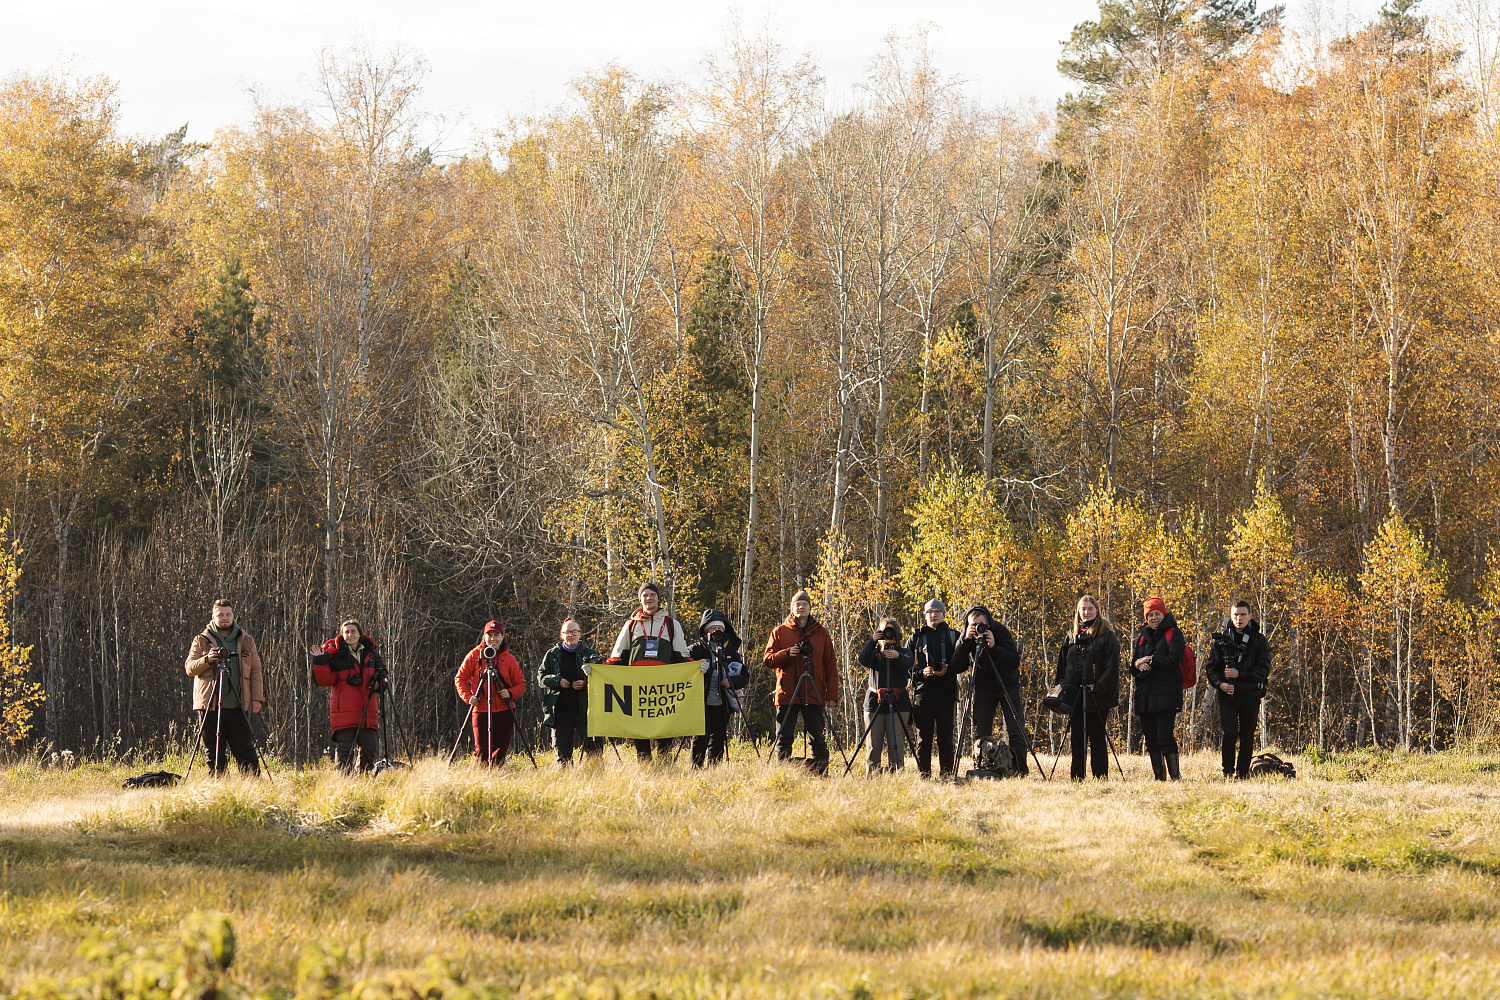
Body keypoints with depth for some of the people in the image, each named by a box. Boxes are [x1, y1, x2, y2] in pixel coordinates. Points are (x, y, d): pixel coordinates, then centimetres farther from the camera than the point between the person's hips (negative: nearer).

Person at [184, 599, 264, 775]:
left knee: (246, 751, -4)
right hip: (211, 706, -1)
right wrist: (207, 660, -18)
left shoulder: (246, 641, 13)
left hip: (238, 706, 1)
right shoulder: (202, 640, 8)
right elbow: (190, 668, 2)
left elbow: (256, 671, 12)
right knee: (214, 754, 0)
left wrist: (257, 698, 1)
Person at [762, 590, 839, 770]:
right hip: (787, 695, 0)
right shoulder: (780, 632, 10)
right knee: (784, 739, -2)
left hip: (814, 695, 0)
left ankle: (821, 773, 0)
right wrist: (787, 654, -13)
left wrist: (832, 694, 1)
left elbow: (831, 666, 10)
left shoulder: (821, 633, 11)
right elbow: (768, 660, 6)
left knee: (817, 740, -3)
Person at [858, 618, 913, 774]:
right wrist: (872, 642, -21)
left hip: (898, 704, -1)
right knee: (873, 747, -4)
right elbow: (863, 661, -7)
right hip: (874, 703, 1)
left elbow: (907, 663, -12)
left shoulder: (904, 652, 11)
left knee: (897, 748, -9)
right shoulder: (874, 653, 15)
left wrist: (897, 656, -33)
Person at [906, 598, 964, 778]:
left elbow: (964, 663, 7)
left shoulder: (954, 636, 11)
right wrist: (921, 673, -8)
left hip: (946, 694, 0)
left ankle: (946, 775, 5)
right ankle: (923, 777, 1)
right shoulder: (915, 638, 12)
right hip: (922, 694, 0)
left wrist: (948, 670, -11)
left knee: (945, 740, 1)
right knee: (923, 740, -1)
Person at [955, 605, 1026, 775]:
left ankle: (1021, 771, -7)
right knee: (981, 734, -5)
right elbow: (957, 667, -17)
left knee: (1016, 731, -9)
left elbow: (1015, 662, -23)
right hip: (983, 689, 2)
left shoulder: (1002, 632, -17)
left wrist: (994, 647, -34)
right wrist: (966, 641, -27)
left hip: (1008, 686, -2)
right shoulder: (969, 638, -10)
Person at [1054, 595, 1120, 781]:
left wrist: (1100, 686, -16)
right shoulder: (1072, 636, 16)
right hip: (1075, 695, 5)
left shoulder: (1106, 635, 0)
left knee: (1097, 737, -4)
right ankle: (1077, 778, 6)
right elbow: (1062, 665, 19)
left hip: (1097, 696, -5)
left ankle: (1100, 777, -1)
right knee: (1076, 738, 4)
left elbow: (1112, 665, -7)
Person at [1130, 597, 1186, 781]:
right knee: (1151, 739, 5)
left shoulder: (1173, 634, 3)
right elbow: (1132, 667, 16)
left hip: (1166, 693, -6)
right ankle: (1159, 777, 10)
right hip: (1145, 694, 6)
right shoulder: (1143, 636, 19)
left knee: (1165, 737, -15)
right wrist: (1137, 665, -7)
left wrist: (1150, 660, -10)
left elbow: (1173, 660, -11)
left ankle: (1175, 776, -16)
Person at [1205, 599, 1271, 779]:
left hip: (1250, 696, 1)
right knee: (1230, 732, -16)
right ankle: (1227, 770, 0)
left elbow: (1264, 670, -4)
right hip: (1227, 695, -1)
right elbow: (1211, 667, 8)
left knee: (1247, 738, 3)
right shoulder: (1222, 638, 5)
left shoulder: (1259, 640, 2)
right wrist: (1220, 683, -11)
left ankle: (1243, 773, 14)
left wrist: (1239, 674, -14)